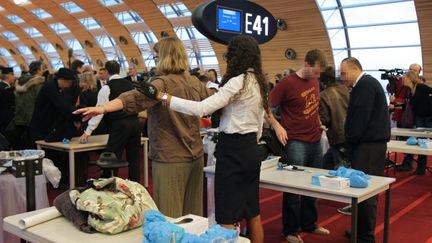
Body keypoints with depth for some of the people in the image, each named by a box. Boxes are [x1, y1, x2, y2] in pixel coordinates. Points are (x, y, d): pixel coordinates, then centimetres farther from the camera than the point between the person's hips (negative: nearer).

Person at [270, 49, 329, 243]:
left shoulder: (315, 80, 8)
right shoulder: (287, 83, -13)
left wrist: (318, 123, 15)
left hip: (316, 140, 7)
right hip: (296, 142, -7)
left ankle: (309, 224, 31)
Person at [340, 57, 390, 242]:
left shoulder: (365, 85, -13)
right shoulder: (367, 83, 18)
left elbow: (361, 117, -19)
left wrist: (350, 140, -9)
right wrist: (351, 141, 15)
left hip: (368, 145, -10)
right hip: (370, 143, 10)